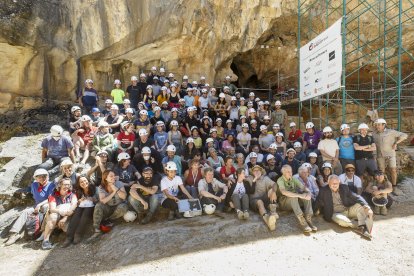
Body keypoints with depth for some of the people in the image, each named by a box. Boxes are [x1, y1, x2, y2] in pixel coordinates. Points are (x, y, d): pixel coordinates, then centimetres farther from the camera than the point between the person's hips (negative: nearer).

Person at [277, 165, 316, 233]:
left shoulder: (293, 179, 7)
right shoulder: (280, 180, -13)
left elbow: (304, 187, -2)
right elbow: (284, 192, -32)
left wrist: (309, 193, -25)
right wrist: (299, 195, -36)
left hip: (294, 201, 6)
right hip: (284, 203, -6)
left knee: (307, 195, -19)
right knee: (294, 196, -35)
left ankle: (308, 219, -28)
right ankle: (302, 221, -40)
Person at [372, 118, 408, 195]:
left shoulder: (391, 132, -7)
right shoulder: (374, 134, 3)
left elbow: (404, 135, -6)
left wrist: (396, 143, -13)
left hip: (390, 155, -2)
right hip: (380, 156, 3)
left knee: (393, 171, -6)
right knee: (381, 172, 6)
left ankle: (394, 187, 7)